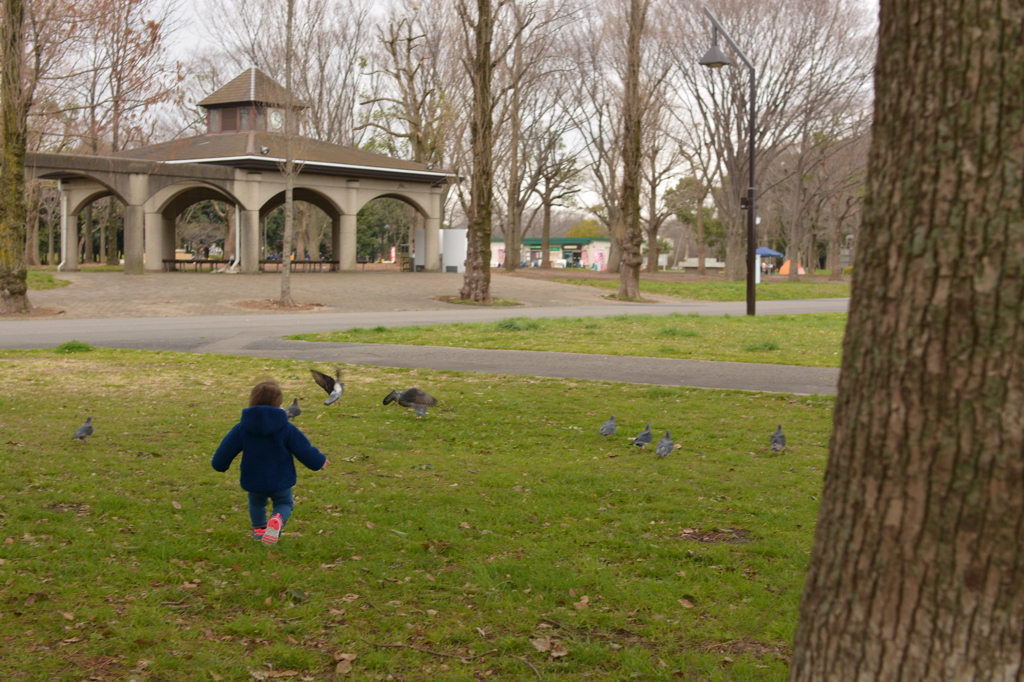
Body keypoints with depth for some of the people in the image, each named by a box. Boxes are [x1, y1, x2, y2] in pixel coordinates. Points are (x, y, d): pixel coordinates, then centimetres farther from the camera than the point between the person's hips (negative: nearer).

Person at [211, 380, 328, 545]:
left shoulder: (241, 428, -9)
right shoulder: (286, 429, -13)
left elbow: (226, 450, -3)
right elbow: (304, 450, -7)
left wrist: (219, 465, 19)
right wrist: (319, 461, 12)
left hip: (252, 481, 2)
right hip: (280, 481, -2)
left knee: (256, 503, 30)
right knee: (284, 503, 18)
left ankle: (258, 528, 29)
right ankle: (278, 520, -13)